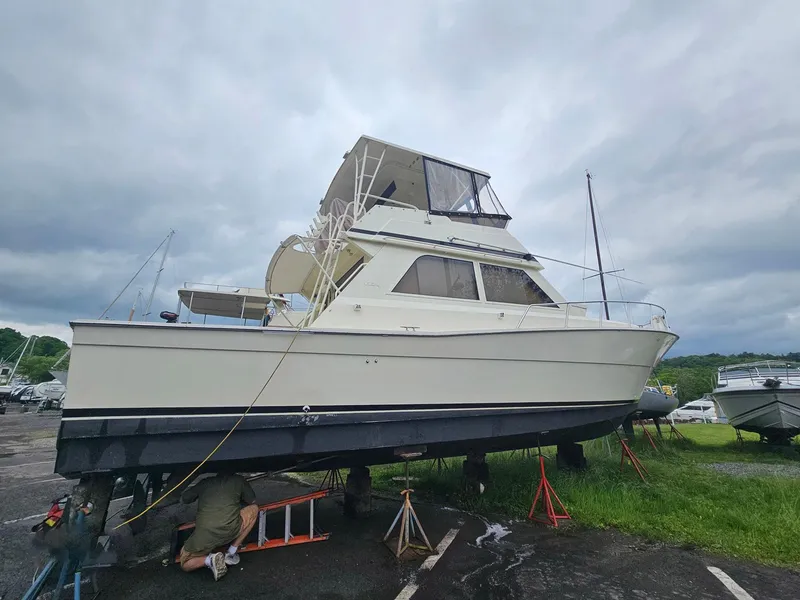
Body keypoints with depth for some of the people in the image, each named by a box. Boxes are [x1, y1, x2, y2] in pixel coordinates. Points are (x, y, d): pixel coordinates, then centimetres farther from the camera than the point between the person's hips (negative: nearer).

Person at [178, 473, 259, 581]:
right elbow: (252, 501, 26)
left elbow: (184, 498, 33)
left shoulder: (204, 483, 22)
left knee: (185, 565, 30)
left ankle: (210, 559, 0)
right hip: (230, 529, -2)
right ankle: (231, 552, 18)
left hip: (204, 534, 2)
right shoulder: (238, 480, 18)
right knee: (254, 509, 25)